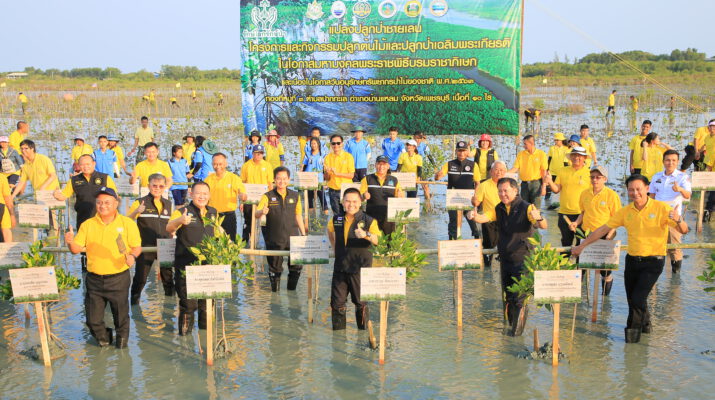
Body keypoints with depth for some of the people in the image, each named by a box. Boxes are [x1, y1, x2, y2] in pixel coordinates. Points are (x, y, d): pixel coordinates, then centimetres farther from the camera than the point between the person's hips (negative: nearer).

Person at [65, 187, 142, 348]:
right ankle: (103, 337, 38)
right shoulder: (87, 225, 4)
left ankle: (121, 339, 37)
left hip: (119, 278, -2)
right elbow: (77, 249, 3)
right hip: (94, 279, 2)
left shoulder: (128, 224, -1)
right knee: (93, 319, 7)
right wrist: (70, 242, -18)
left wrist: (132, 256, -20)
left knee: (121, 315, 9)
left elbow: (137, 246, 1)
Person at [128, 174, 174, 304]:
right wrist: (136, 212, -29)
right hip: (146, 247, -4)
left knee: (168, 275, 13)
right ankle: (134, 300, 18)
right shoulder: (140, 203, -4)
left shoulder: (168, 204, 10)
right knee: (140, 277, 1)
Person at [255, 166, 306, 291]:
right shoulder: (268, 196, -2)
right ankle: (275, 289, 23)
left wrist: (303, 234, 15)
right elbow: (256, 214, -12)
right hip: (274, 238, -2)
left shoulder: (295, 196, 7)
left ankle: (292, 289, 23)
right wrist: (262, 212, -35)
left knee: (297, 266, 2)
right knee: (275, 267, 7)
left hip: (293, 237, 2)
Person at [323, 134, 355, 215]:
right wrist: (327, 172, -18)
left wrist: (337, 173, -17)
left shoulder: (348, 156, -2)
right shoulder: (328, 157, 3)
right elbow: (326, 177, 4)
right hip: (333, 190, 2)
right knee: (337, 214, 6)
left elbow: (351, 175, -6)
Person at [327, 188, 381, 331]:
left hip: (360, 269, -3)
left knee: (361, 303, 7)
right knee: (337, 302, 7)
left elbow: (377, 240, -23)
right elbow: (330, 231, 28)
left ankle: (363, 329, 23)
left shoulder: (369, 221, -7)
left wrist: (366, 235, -43)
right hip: (340, 268, 4)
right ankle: (338, 333, 20)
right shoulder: (336, 220, 5)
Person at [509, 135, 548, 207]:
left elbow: (544, 171, -4)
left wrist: (544, 186, -8)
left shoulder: (541, 154, -4)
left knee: (535, 207, -4)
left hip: (536, 183, -3)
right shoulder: (521, 154, 5)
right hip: (524, 184, 3)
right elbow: (515, 167, 1)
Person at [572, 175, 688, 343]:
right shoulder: (625, 212, 3)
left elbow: (684, 230, -13)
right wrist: (582, 246, 6)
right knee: (632, 298, 11)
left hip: (653, 261, -4)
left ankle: (634, 329, 14)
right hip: (632, 260, 5)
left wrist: (678, 220, -36)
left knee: (637, 299, -11)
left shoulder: (661, 208, -8)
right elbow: (603, 229, 7)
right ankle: (645, 323, 38)